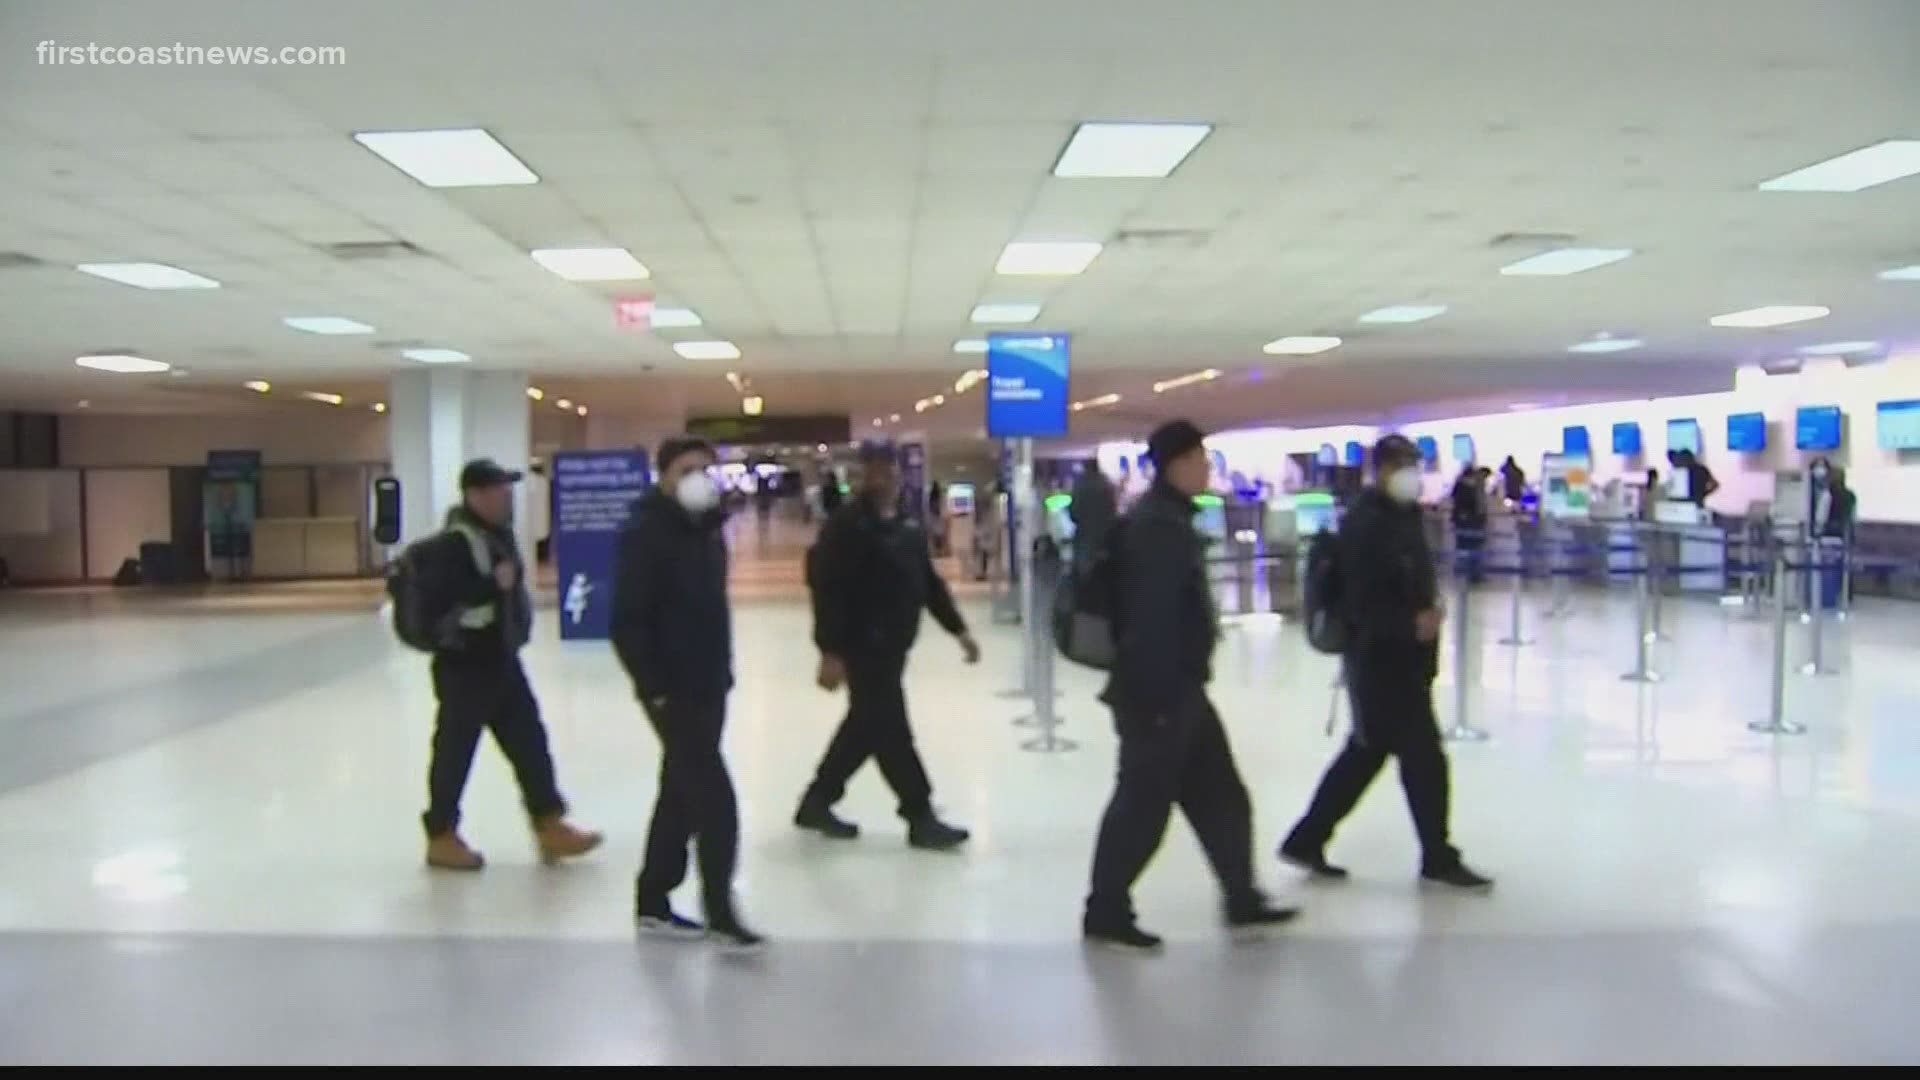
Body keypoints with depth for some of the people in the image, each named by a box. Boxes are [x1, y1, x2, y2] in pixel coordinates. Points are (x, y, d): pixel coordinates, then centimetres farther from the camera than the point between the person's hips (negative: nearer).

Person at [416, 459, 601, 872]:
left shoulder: (498, 533, 10)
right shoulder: (454, 543, -20)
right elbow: (435, 596, -30)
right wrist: (493, 584, -29)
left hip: (500, 658, 9)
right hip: (464, 663, -9)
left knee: (530, 742, 10)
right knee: (456, 749, 4)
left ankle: (550, 827, 17)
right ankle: (441, 837, 18)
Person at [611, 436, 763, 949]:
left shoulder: (707, 530, 12)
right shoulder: (645, 534, -14)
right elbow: (627, 622, -19)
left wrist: (722, 673, 16)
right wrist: (654, 686, -22)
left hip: (708, 684, 9)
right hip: (672, 688, -9)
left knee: (682, 793, 14)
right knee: (714, 796, -9)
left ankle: (652, 902, 26)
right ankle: (719, 911, 2)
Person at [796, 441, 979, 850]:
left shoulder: (907, 525, 12)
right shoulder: (846, 526, -13)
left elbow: (929, 583, 19)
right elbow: (827, 591, -18)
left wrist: (958, 629, 14)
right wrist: (831, 652, -23)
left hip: (893, 645, 9)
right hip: (863, 646, -9)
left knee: (865, 727, 16)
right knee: (890, 729, -3)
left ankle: (816, 803, 29)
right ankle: (921, 818, 5)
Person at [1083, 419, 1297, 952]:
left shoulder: (1166, 516, 15)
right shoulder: (1158, 524, -20)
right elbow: (1152, 616, -25)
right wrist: (1162, 696, -25)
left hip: (1178, 686, 11)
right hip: (1158, 691, -11)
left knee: (1220, 796, 15)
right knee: (1143, 803, -1)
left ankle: (1243, 902, 25)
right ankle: (1105, 914, 11)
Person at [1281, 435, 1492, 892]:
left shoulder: (1404, 515, 13)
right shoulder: (1365, 524, -17)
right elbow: (1362, 604, -23)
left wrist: (1429, 612, 12)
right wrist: (1411, 624, -31)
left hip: (1403, 657, 10)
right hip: (1381, 660, -10)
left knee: (1366, 752, 15)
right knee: (1424, 758, 0)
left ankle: (1305, 841, 23)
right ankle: (1438, 859, 16)